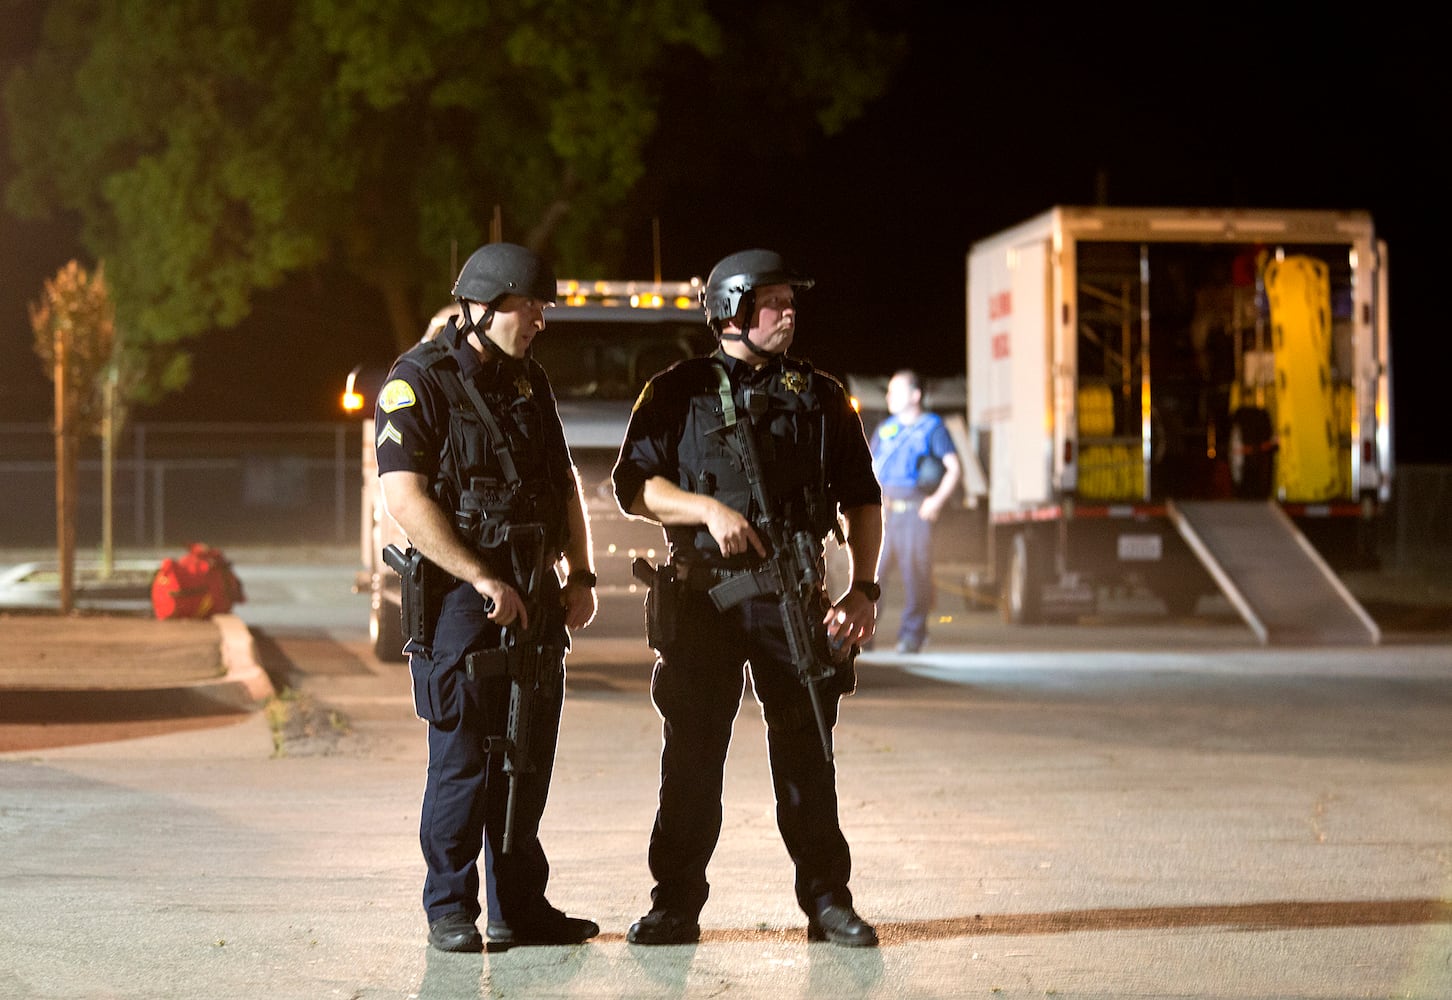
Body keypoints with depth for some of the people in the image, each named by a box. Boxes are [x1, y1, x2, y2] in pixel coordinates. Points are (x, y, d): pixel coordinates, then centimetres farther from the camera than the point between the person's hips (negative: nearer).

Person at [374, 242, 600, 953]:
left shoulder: (529, 382, 14)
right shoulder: (418, 381, -9)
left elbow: (564, 481, 22)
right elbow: (405, 498, -17)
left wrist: (581, 574, 10)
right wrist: (484, 580, -19)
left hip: (535, 595, 7)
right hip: (459, 596, -7)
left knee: (528, 758, 9)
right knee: (463, 760, -5)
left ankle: (519, 905, 17)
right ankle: (450, 911, 5)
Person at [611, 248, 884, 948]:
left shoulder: (820, 396, 12)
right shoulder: (678, 392, 6)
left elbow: (860, 496, 13)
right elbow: (634, 484, 0)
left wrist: (864, 587, 3)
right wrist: (709, 509, -15)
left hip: (792, 596, 1)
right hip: (701, 595, -1)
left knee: (807, 752, 2)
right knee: (691, 757, 1)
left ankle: (828, 901, 9)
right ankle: (677, 905, 8)